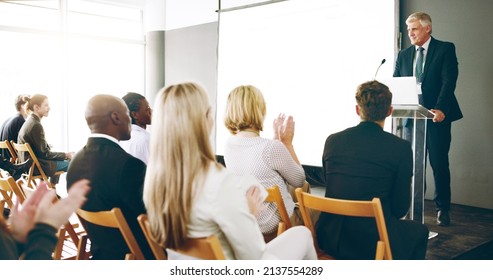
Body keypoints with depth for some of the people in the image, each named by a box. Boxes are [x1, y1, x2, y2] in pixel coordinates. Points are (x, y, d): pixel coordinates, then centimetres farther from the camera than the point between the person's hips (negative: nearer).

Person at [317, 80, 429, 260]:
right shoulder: (401, 148, -10)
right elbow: (400, 208, -3)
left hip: (330, 240, 4)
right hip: (373, 244, -4)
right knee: (419, 231, 28)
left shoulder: (332, 141, 0)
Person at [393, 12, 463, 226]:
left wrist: (440, 109, -22)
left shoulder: (445, 49, 0)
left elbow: (449, 81, -10)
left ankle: (442, 208, 14)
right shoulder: (403, 55, 13)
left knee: (439, 164, 2)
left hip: (437, 116, -4)